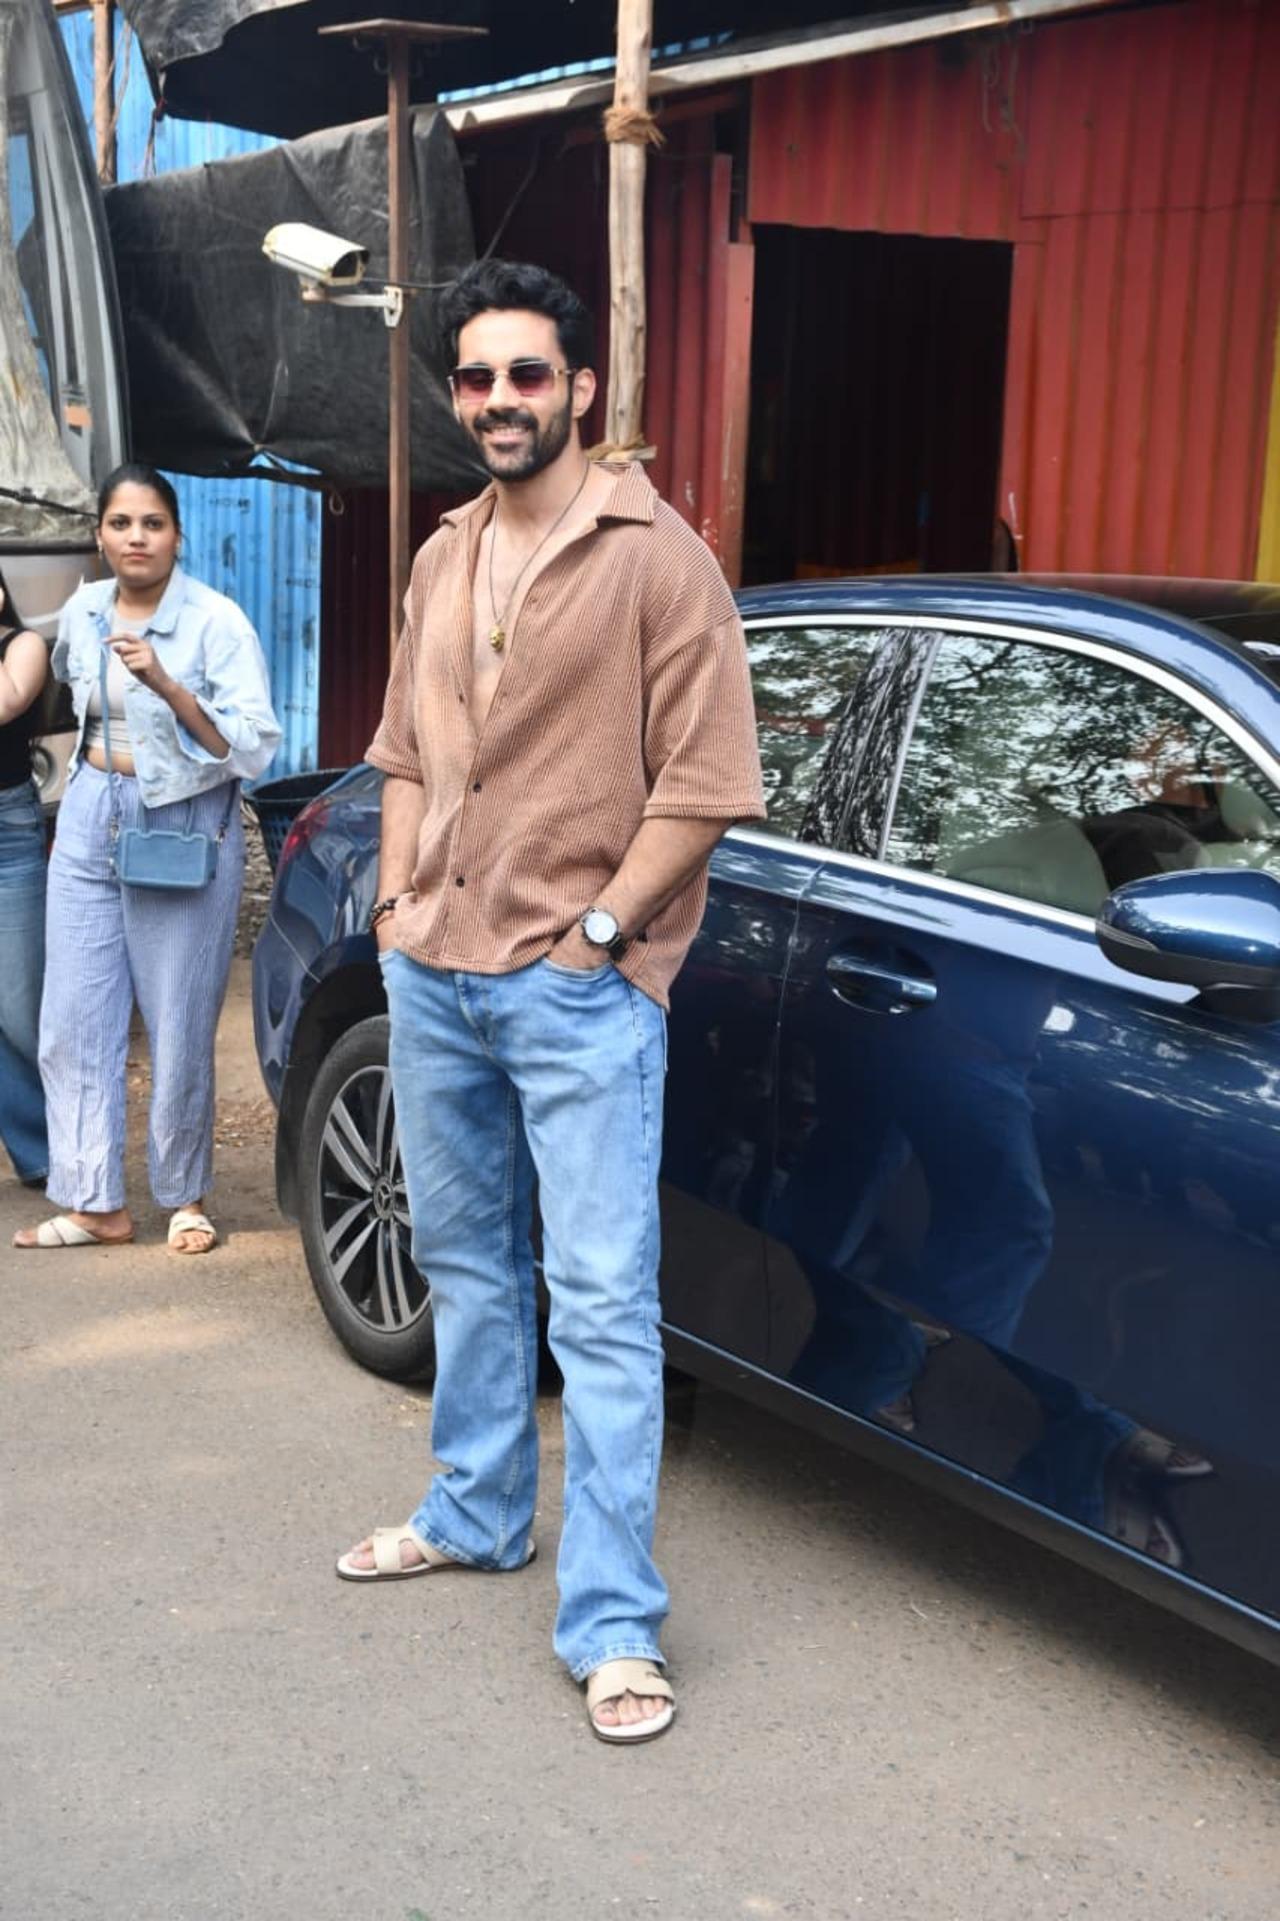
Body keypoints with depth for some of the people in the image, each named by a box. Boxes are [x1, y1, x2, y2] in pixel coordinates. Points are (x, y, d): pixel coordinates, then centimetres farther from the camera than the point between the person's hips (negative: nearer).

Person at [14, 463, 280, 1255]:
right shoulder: (82, 611, 5)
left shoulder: (216, 621, -11)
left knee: (179, 1027, -1)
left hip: (184, 827, -5)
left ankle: (186, 1199, 16)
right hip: (90, 817, 5)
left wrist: (167, 686, -28)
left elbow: (253, 746, -18)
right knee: (75, 1019, 3)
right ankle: (96, 1203, 11)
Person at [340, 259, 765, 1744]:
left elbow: (704, 782, -12)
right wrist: (398, 899, 7)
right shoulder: (442, 563, 12)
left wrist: (600, 927, -13)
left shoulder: (656, 559, -9)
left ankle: (612, 1624, 1)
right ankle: (476, 1515, 38)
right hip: (433, 977, 7)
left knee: (601, 1302, -5)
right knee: (465, 1262, 20)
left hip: (578, 990, -7)